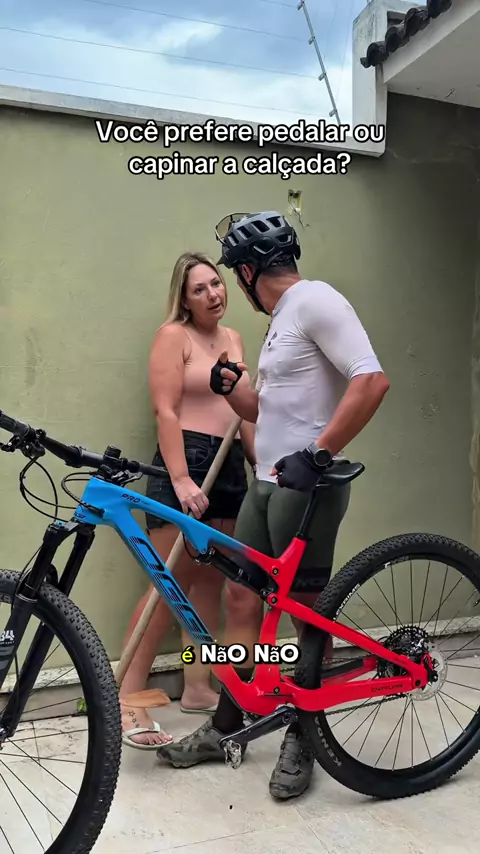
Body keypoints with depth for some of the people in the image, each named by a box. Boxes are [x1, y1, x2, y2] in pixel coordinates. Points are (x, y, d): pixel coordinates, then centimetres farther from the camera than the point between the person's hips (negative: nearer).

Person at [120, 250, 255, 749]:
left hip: (229, 466, 7)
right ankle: (127, 701, -3)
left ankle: (197, 688, 19)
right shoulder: (174, 335, -4)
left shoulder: (232, 338, 17)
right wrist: (180, 478, -21)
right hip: (185, 463, -7)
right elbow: (166, 412, -13)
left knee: (210, 582, 9)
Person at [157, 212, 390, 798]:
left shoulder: (315, 300, -11)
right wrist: (229, 386, 5)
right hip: (267, 482, 9)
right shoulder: (282, 319, 19)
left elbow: (372, 381, -23)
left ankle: (301, 739, 19)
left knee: (307, 611, 3)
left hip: (308, 485, -9)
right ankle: (225, 726, 24)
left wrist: (316, 453, -26)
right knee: (241, 598, 11)